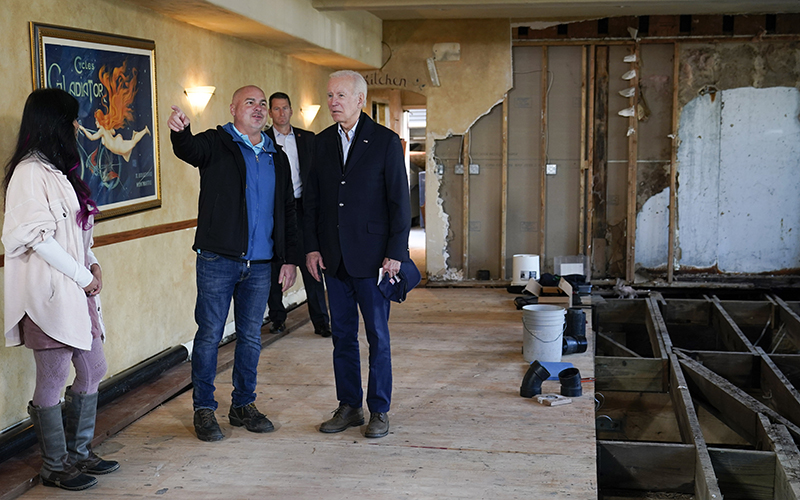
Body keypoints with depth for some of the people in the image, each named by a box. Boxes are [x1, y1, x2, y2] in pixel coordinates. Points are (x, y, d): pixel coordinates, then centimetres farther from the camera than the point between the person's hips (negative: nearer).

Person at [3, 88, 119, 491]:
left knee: (92, 370, 15)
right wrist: (82, 276, -14)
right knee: (52, 383, 1)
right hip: (50, 292, -10)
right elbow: (37, 236, -19)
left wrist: (91, 263, 6)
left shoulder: (58, 169, 17)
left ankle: (79, 453, 29)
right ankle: (55, 467, 15)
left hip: (77, 291, 10)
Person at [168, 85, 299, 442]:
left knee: (251, 336, 11)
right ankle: (204, 410, 13)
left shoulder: (277, 158, 14)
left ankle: (243, 405, 24)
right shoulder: (216, 143, 1)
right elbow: (189, 149, -23)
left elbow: (287, 212, 17)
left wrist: (290, 258, 10)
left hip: (260, 265, 4)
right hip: (218, 260, -4)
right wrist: (179, 131, -47)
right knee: (209, 335, 1)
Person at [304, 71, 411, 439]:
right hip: (334, 257, 4)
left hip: (371, 256, -4)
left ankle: (379, 411, 14)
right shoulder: (321, 143, 9)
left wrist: (395, 253, -11)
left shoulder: (385, 141, -3)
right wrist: (311, 247, 4)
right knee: (342, 335, 10)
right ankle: (349, 407, 22)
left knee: (377, 335, 3)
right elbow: (311, 199, 12)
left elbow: (399, 201, -5)